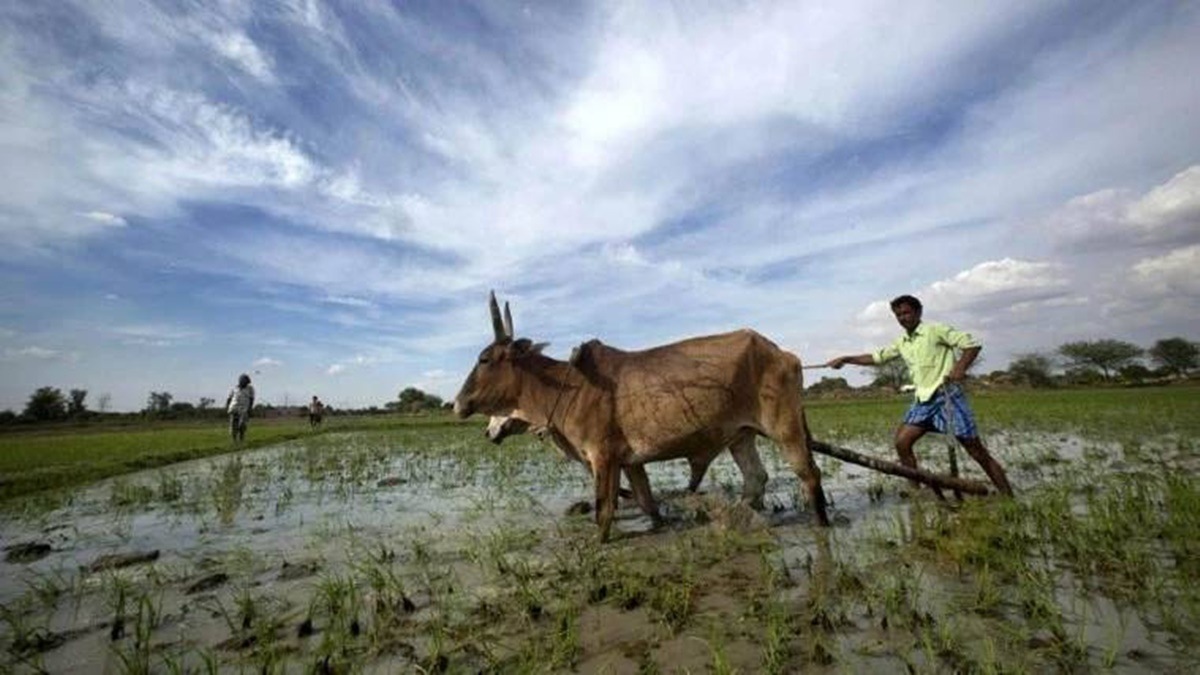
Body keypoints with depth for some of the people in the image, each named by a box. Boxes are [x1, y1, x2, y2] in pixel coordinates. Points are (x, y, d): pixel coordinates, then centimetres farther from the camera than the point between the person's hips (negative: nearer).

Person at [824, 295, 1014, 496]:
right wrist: (845, 359, 10)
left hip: (947, 394, -6)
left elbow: (972, 344, -8)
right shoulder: (901, 342, 13)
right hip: (923, 400, 6)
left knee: (977, 451, -2)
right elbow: (876, 357, 19)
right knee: (902, 443, -4)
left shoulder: (935, 330, -5)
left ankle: (1009, 499, 9)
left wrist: (960, 368, -24)